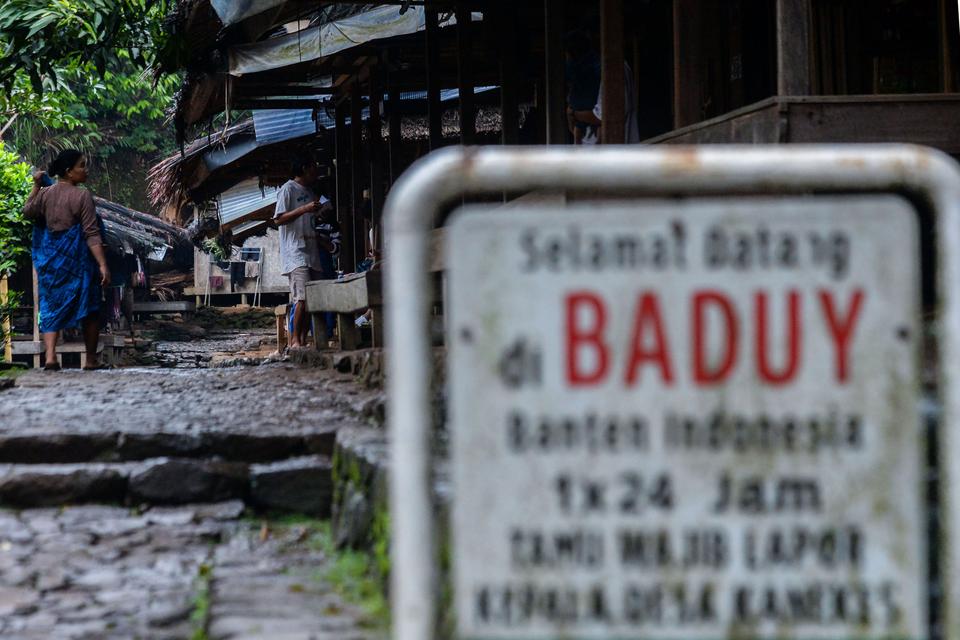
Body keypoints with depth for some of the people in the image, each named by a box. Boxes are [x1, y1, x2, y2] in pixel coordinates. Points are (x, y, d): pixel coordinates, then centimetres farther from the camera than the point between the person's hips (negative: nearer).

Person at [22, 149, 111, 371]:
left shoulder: (45, 194, 1)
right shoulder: (82, 196, -14)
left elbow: (27, 213, 18)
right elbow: (92, 235, -18)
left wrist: (36, 186, 21)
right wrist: (103, 265, -18)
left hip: (50, 259, 4)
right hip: (78, 260, -4)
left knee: (51, 306, 8)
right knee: (89, 310, 9)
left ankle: (50, 356, -9)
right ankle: (91, 359, 14)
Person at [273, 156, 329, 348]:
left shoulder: (310, 193, 24)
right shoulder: (288, 189, -1)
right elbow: (279, 219, -10)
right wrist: (304, 209, -17)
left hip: (312, 252, 8)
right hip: (295, 253, -8)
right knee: (303, 297, -19)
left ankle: (303, 340, 2)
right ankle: (294, 340, -15)